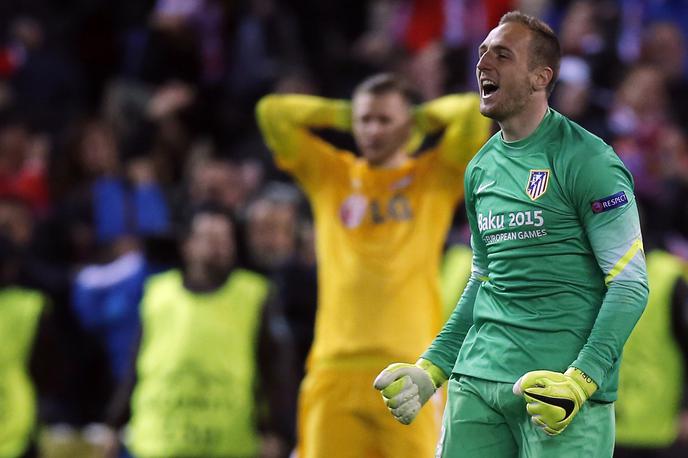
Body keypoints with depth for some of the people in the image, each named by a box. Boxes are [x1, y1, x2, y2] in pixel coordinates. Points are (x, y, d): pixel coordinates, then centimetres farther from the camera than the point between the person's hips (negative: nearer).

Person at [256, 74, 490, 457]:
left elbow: (474, 112, -4)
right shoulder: (329, 175, 15)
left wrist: (423, 117, 12)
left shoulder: (436, 177, 9)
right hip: (335, 368, 2)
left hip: (410, 369, -2)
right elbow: (271, 111, 10)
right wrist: (343, 114, 15)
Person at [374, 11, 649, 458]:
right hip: (476, 382, 6)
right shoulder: (481, 169, 14)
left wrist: (580, 382, -19)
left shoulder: (586, 161, -7)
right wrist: (430, 370, 15)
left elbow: (630, 284, -10)